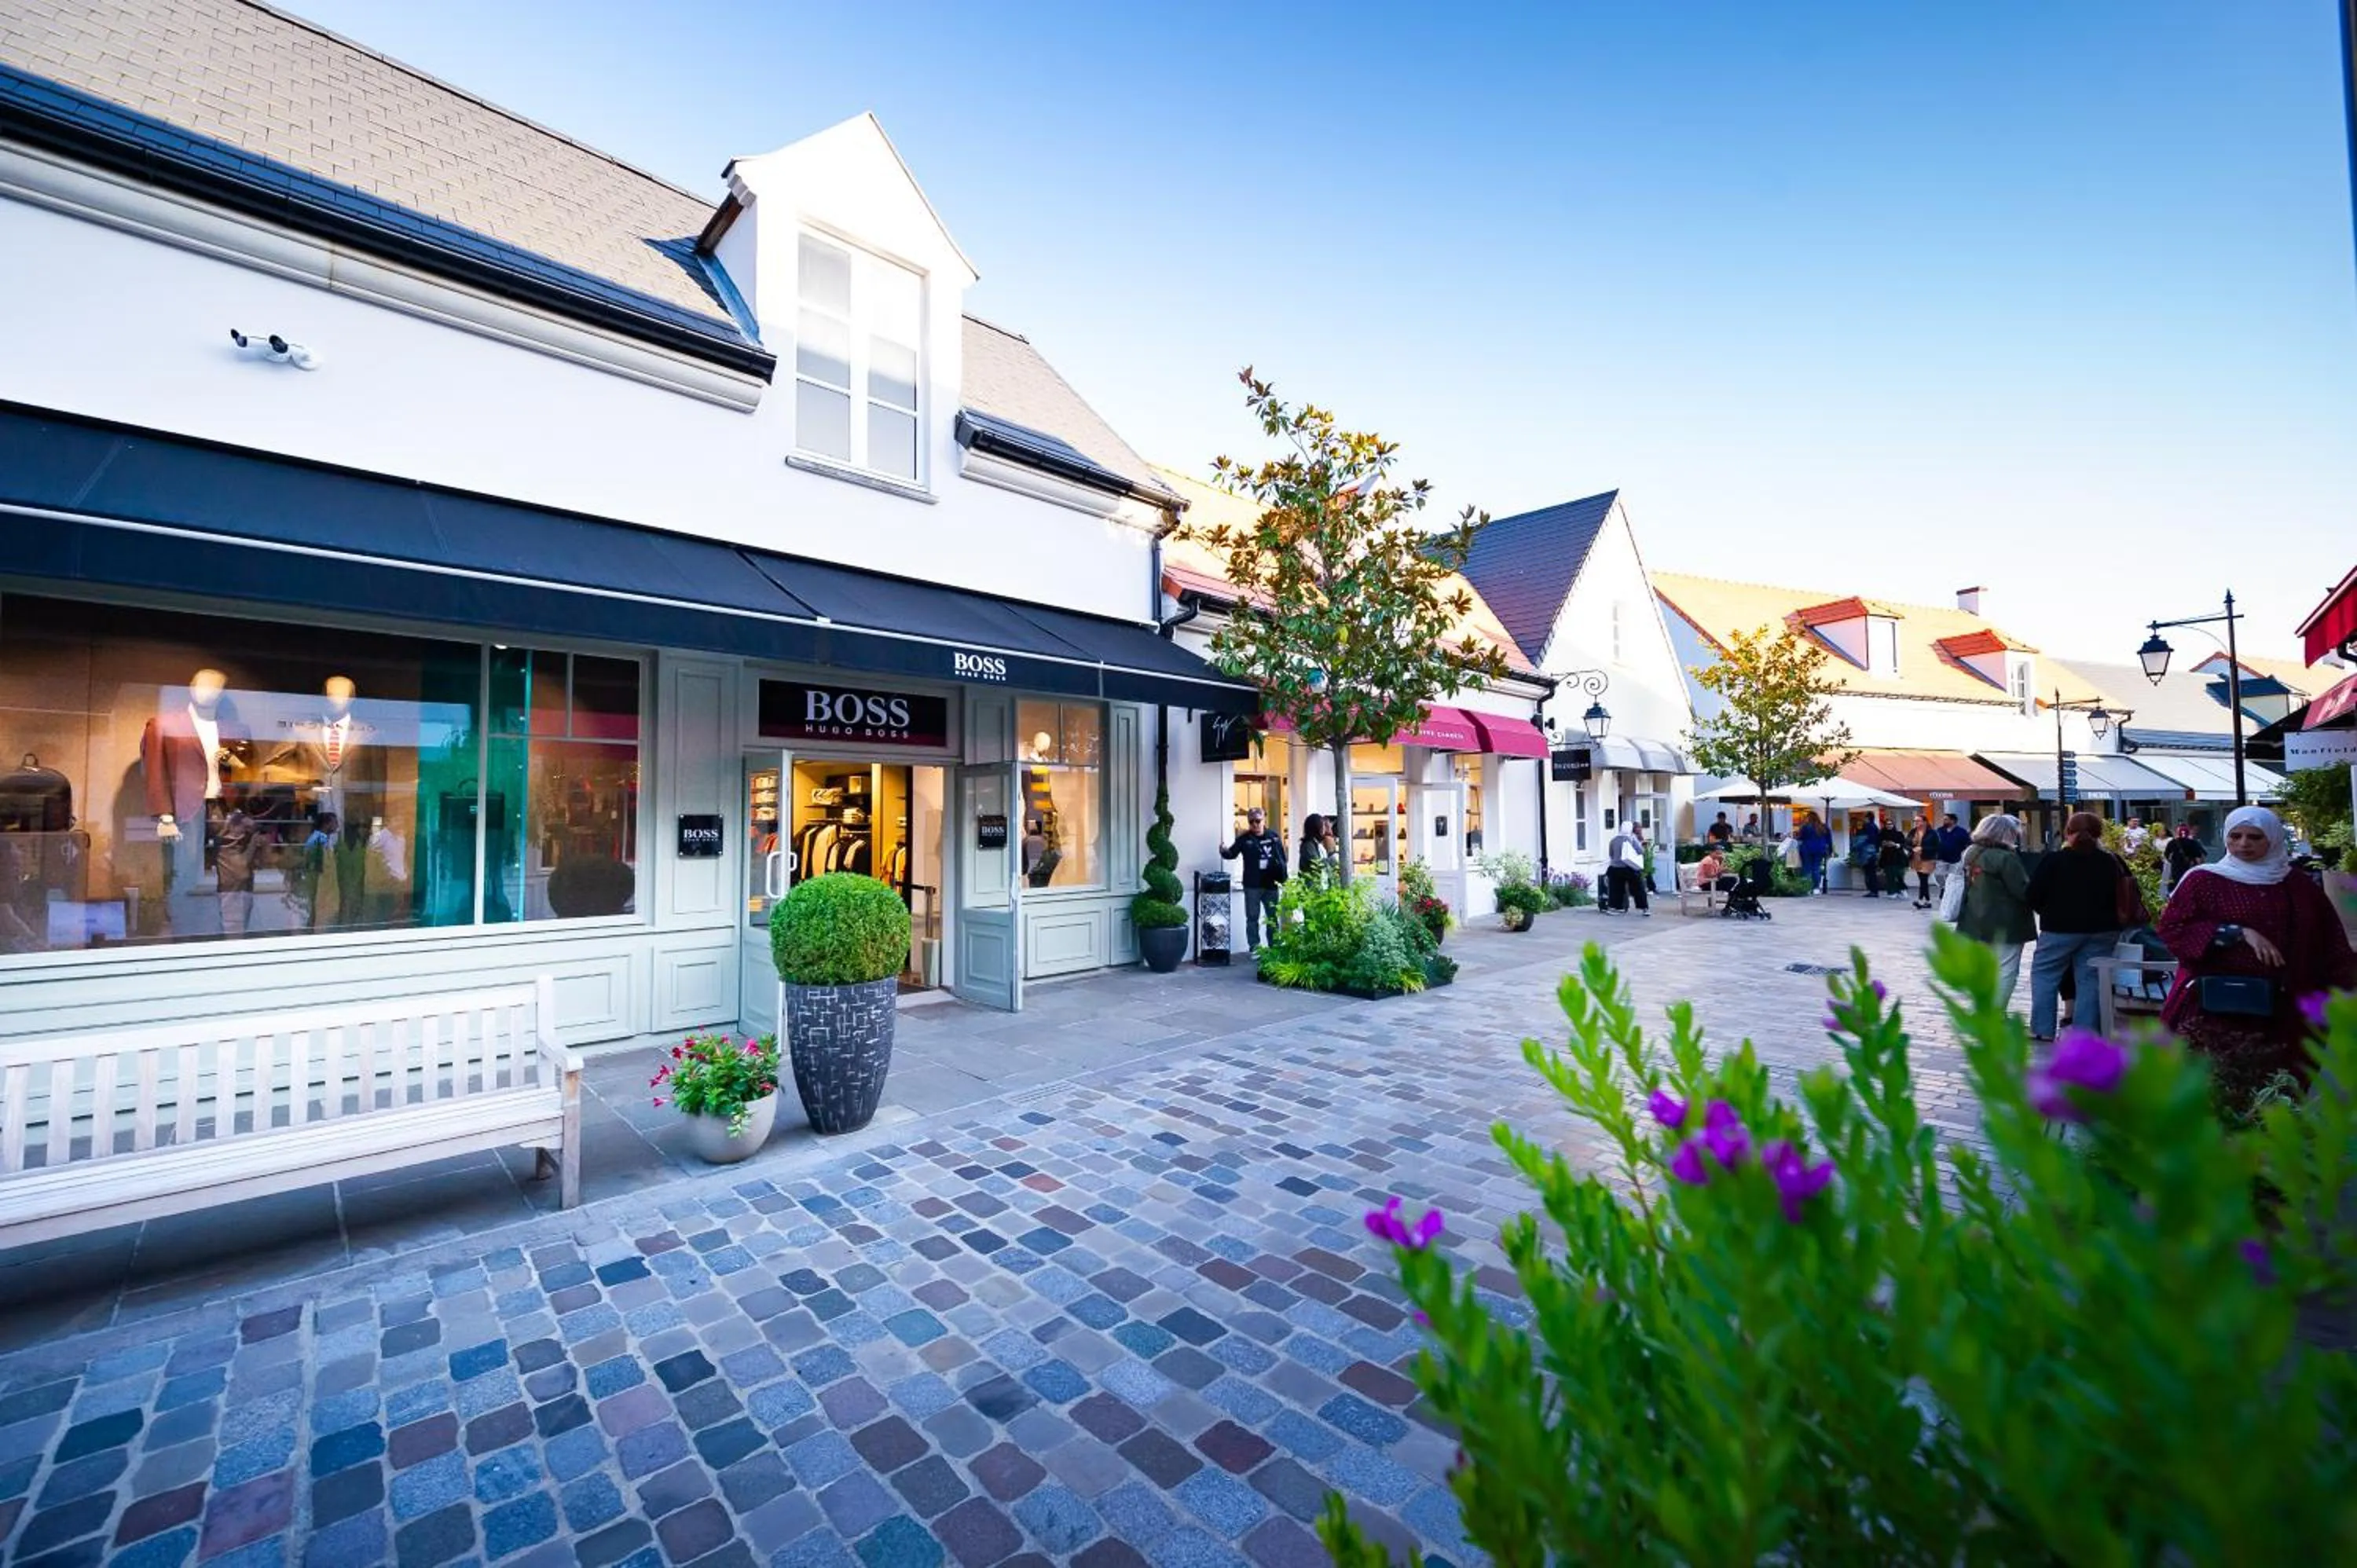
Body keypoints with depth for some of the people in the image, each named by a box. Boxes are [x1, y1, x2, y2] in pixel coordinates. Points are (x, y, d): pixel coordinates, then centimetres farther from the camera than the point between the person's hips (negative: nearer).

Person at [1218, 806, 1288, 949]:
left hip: (1271, 884, 2)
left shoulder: (1274, 837, 2)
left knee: (1273, 917, 13)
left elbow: (1283, 860, 6)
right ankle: (1254, 948, 11)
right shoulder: (1244, 839, -3)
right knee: (1252, 918, 4)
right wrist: (1225, 852, -33)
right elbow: (1232, 854, -9)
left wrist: (1283, 880, 0)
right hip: (1252, 885, -2)